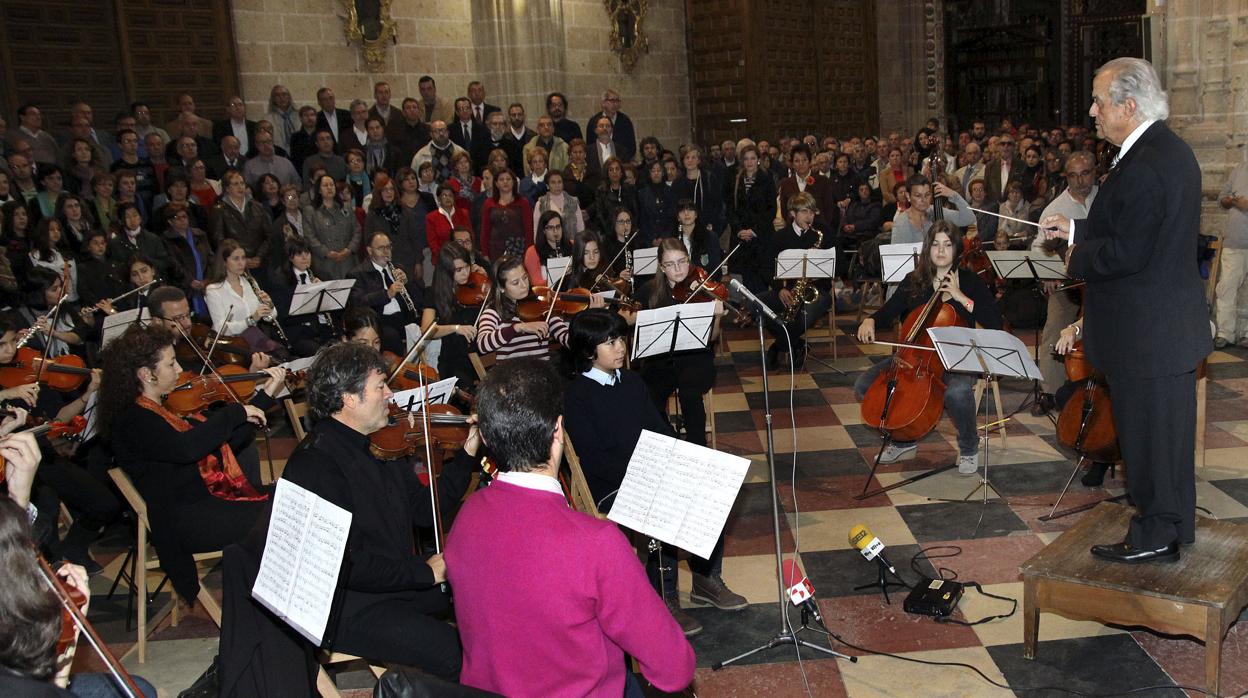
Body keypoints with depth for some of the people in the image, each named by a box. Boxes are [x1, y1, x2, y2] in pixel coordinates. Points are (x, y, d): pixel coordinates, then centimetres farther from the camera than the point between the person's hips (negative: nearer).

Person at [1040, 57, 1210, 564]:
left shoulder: (1144, 165, -24)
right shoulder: (1171, 150, 10)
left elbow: (1127, 253, -26)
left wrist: (1077, 258, -10)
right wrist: (1075, 229, 13)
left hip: (1147, 332, -10)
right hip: (1171, 326, 10)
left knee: (1151, 431, 3)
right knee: (1164, 430, 20)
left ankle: (1156, 536, 17)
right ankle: (1170, 525, 34)